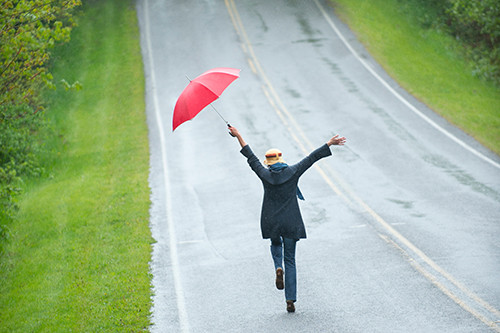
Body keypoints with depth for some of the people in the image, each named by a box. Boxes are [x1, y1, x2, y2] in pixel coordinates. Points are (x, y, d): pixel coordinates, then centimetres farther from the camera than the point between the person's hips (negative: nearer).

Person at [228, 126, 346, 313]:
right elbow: (312, 158, -2)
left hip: (271, 223, 0)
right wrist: (329, 144, 5)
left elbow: (251, 157, 5)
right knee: (290, 259, 8)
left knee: (276, 245, 32)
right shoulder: (292, 172, -6)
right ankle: (290, 301, 2)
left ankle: (278, 268, 0)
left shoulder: (265, 175, -5)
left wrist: (238, 136, 14)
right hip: (291, 223, 0)